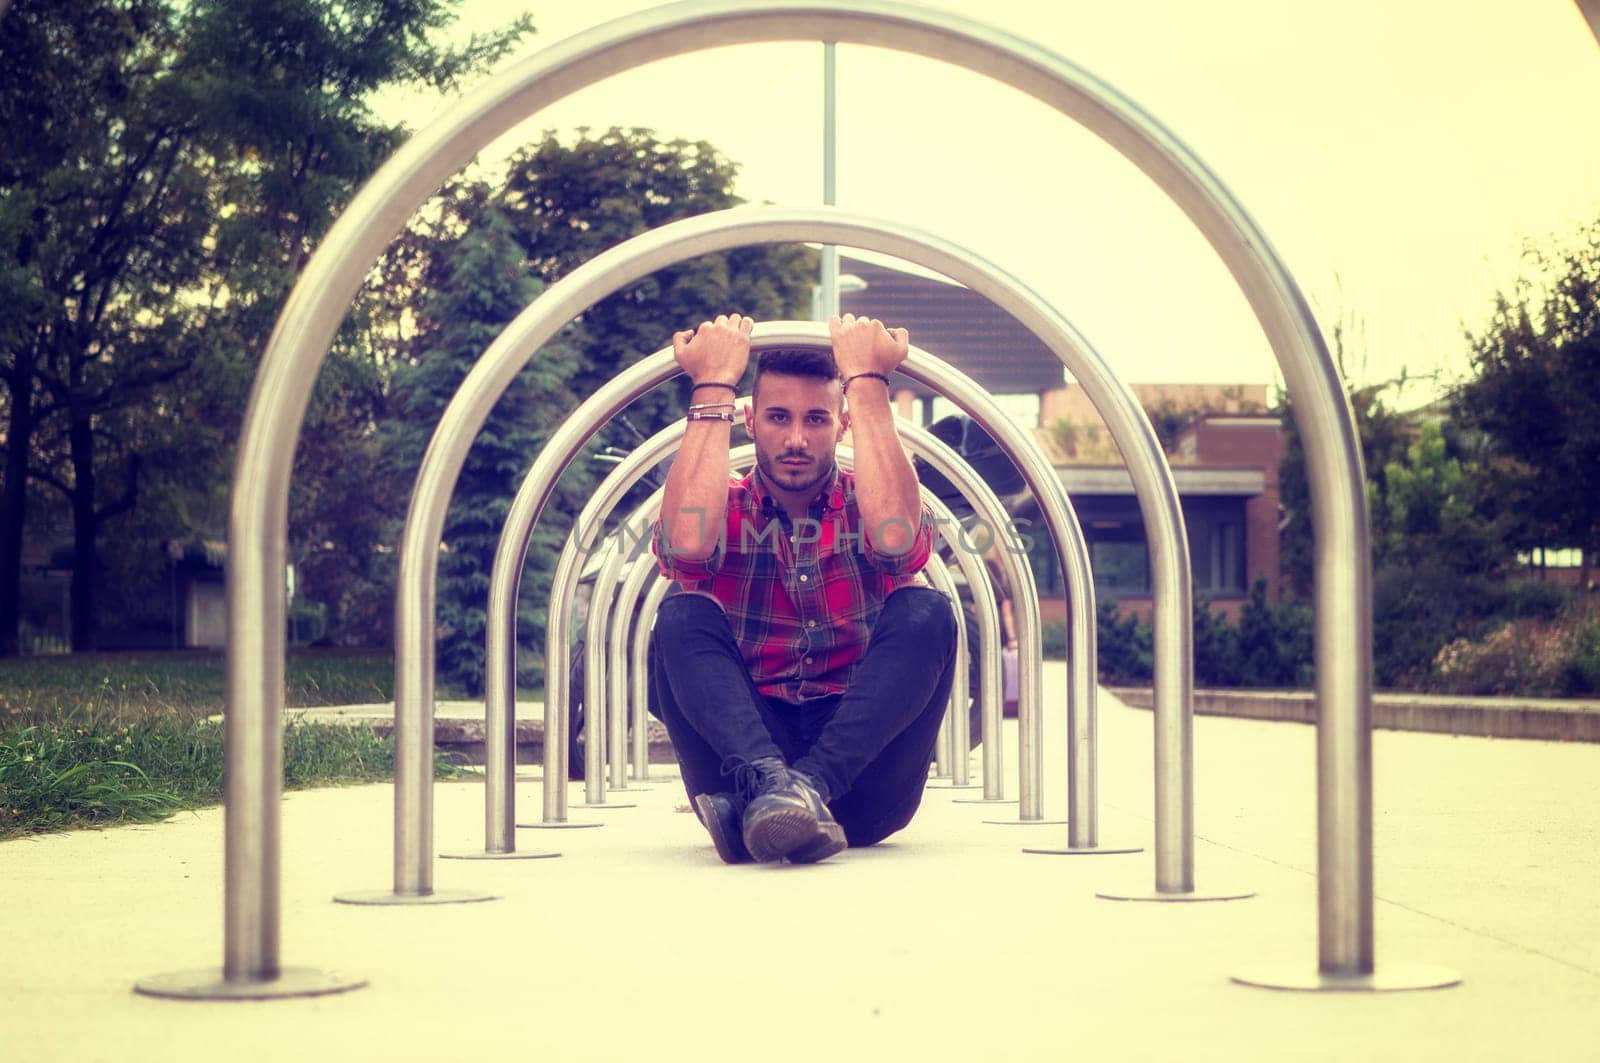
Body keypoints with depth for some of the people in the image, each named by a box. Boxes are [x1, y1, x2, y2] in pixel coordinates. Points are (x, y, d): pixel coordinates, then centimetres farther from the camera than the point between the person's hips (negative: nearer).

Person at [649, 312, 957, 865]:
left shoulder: (865, 509, 7)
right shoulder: (723, 509, 8)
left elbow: (895, 536, -20)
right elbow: (686, 543, -20)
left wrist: (867, 380, -12)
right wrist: (714, 385, -11)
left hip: (861, 769, 0)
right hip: (740, 755, 0)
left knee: (924, 612, -21)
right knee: (683, 616, -21)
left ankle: (810, 787, -40)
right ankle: (769, 785, -47)